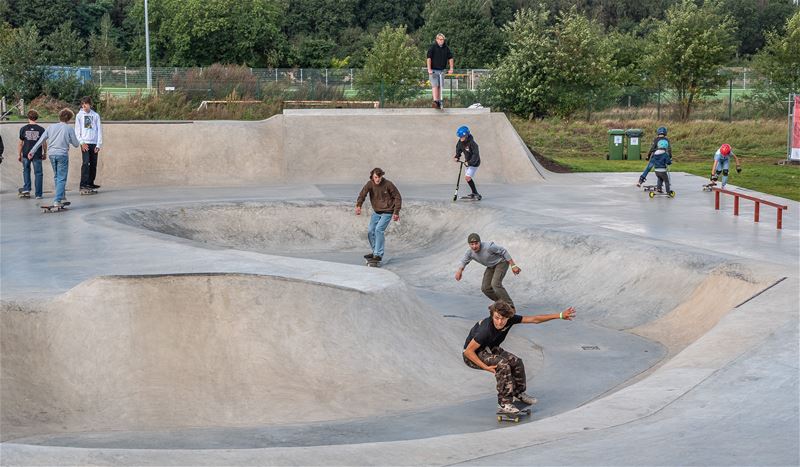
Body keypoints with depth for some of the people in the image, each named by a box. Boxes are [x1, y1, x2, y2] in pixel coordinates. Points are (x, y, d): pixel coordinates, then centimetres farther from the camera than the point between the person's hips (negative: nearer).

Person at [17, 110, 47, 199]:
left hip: (26, 154, 1)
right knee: (38, 173, 5)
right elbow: (44, 143, 1)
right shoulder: (41, 129, -3)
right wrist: (45, 153, 15)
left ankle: (26, 189, 11)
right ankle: (38, 194, 4)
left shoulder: (23, 129, -2)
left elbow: (21, 143, 2)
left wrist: (19, 154, 12)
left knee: (26, 170, 22)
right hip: (37, 155, -1)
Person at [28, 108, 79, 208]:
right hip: (62, 154, -4)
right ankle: (57, 200, -10)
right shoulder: (69, 129, -4)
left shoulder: (51, 127, 6)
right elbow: (76, 144, 0)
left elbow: (41, 140, 7)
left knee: (57, 177, 20)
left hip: (52, 154, 4)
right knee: (61, 179, -1)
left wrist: (32, 151, 14)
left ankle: (62, 197, 29)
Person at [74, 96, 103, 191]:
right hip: (85, 143, -3)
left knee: (93, 164, 5)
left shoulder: (95, 115, 8)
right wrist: (82, 142, -9)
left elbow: (99, 130, 6)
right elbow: (77, 131, 3)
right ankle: (83, 184, -16)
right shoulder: (79, 115, 5)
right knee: (86, 162, -13)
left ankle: (91, 183, 14)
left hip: (94, 143, 3)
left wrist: (98, 144, -1)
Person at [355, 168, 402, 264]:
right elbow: (362, 194, -21)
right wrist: (358, 206, -39)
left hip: (387, 212, -5)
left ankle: (378, 255, -16)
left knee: (379, 230, -19)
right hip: (376, 212, 5)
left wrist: (396, 212, -12)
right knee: (370, 231, 4)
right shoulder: (370, 184, -8)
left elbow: (397, 197, -8)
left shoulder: (388, 184, -16)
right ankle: (375, 251, 24)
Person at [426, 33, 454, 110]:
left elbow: (450, 58, 13)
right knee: (435, 85, -14)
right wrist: (429, 69, -21)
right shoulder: (432, 47, -7)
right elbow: (429, 58, -13)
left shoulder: (446, 48, 8)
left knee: (440, 86, 7)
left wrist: (451, 68, 4)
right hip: (433, 70, -5)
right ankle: (435, 101, -21)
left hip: (441, 70, 5)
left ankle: (439, 102, 12)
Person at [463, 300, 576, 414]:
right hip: (473, 355, -7)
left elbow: (534, 319, -12)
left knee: (516, 362, -5)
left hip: (490, 349, 7)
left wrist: (560, 315, -14)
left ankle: (519, 394, 20)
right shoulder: (486, 330, -37)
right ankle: (504, 404, -23)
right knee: (502, 364, -28)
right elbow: (468, 351, -31)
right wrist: (486, 367, -31)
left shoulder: (510, 320, -18)